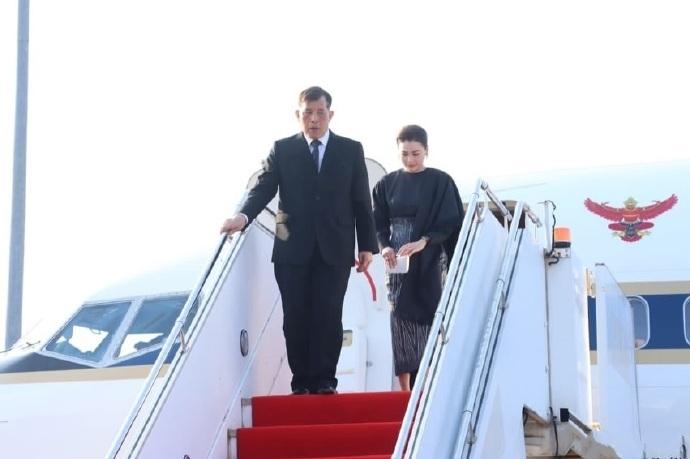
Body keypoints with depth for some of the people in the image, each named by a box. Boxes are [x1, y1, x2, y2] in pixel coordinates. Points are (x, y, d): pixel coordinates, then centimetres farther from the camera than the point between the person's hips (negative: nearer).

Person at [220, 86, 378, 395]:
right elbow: (264, 188, -2)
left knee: (328, 317, -3)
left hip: (335, 249, 0)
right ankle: (301, 382, 10)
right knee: (295, 318, 2)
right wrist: (244, 215, -22)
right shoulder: (282, 150, 7)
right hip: (293, 248, 1)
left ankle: (324, 381, 5)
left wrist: (367, 245, 2)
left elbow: (361, 202, 7)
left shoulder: (351, 150, 7)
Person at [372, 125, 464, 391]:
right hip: (396, 262, 3)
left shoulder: (441, 182, 0)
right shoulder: (387, 184, 8)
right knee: (400, 320, -1)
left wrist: (422, 242, -22)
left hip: (427, 263, -2)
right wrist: (385, 247, -13)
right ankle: (405, 389, 1)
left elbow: (449, 223, -7)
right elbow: (379, 224, 7)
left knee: (425, 319, -6)